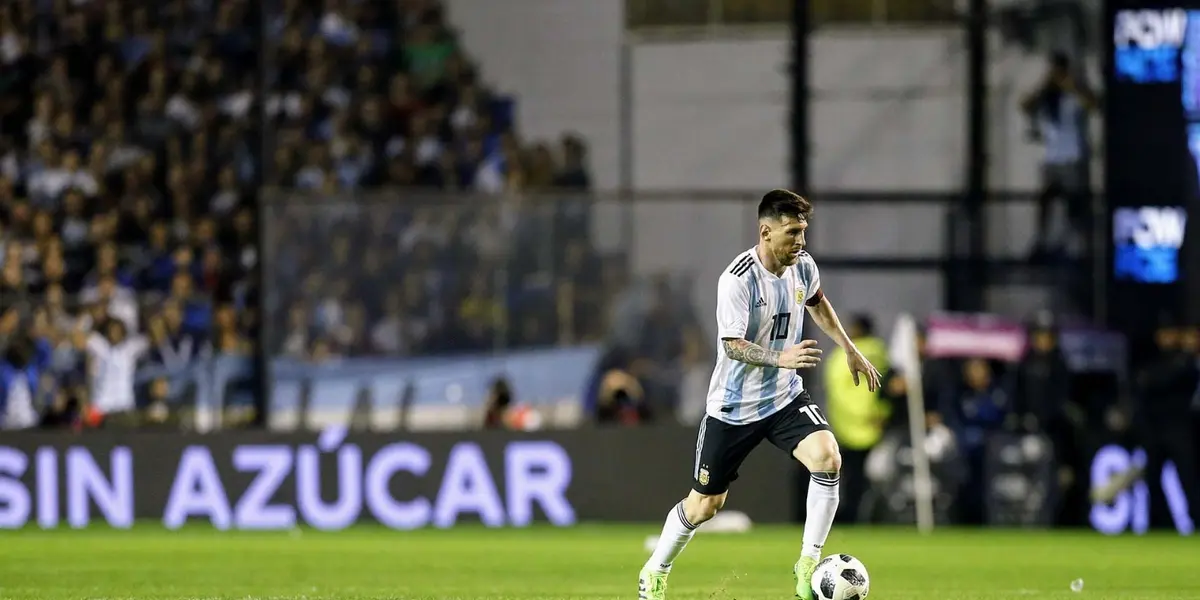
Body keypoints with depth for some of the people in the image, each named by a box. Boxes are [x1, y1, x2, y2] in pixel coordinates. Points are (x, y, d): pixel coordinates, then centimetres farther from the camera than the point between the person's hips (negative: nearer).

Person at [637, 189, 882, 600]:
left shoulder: (803, 267, -3)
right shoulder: (737, 281, -23)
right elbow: (733, 346, -28)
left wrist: (850, 350, 22)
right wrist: (780, 358, -44)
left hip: (785, 398, 4)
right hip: (733, 407, -4)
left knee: (827, 458, -24)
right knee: (704, 504, 6)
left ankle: (808, 565, -15)